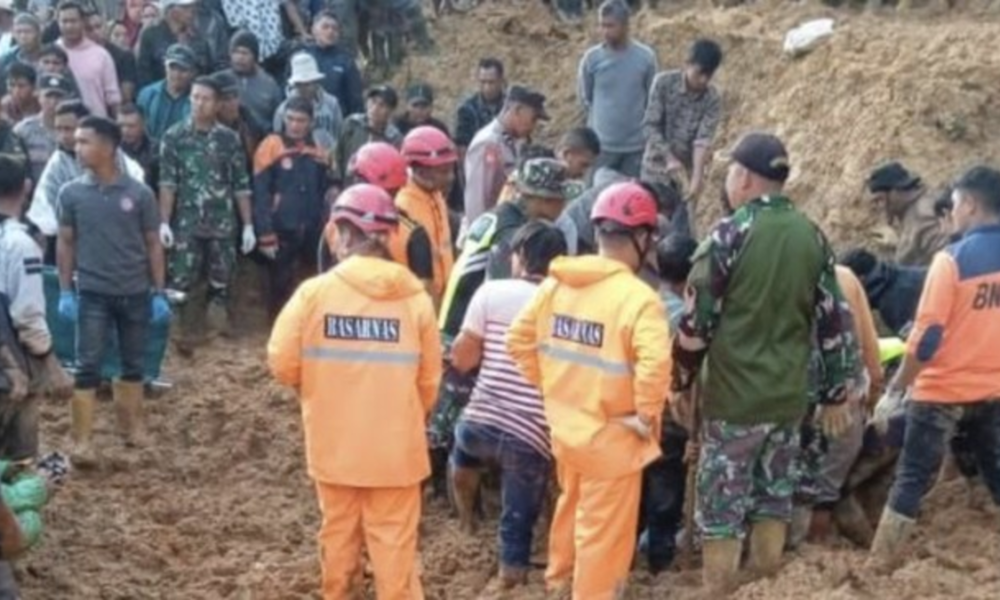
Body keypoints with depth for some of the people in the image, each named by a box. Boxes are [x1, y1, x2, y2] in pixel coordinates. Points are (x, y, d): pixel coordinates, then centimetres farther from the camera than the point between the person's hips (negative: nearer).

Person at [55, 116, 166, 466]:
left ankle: (131, 424, 30)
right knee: (88, 367, -3)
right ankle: (81, 441, -1)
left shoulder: (139, 194, -5)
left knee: (133, 364, 13)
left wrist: (159, 293, -1)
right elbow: (66, 243, 4)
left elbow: (153, 244, 1)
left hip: (135, 293, 1)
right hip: (92, 294, 0)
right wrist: (65, 292, -1)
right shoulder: (71, 193, -2)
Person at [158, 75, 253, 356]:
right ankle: (188, 335, 6)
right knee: (184, 281, -2)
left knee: (221, 280, 7)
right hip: (186, 222, -1)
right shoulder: (174, 136, 0)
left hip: (223, 223, 1)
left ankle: (221, 329, 19)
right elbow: (167, 183, -3)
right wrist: (164, 222, -10)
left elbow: (241, 185, 4)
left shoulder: (229, 139, 3)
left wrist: (248, 225, 1)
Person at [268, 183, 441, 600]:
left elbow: (283, 364, -7)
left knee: (339, 530, 19)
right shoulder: (415, 297, -7)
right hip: (395, 444, -1)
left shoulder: (315, 291, -12)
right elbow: (429, 378, 0)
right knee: (394, 538, 7)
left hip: (334, 442, 1)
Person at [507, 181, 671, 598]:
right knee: (604, 528, 11)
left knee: (572, 503, 31)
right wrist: (646, 414, -20)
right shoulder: (637, 297, -23)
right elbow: (655, 365, -35)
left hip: (564, 424, 7)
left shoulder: (556, 282, -2)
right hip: (610, 436, -7)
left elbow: (519, 339, 4)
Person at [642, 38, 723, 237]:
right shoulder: (664, 82, -12)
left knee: (680, 227, -1)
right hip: (657, 165, 0)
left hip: (685, 170, 0)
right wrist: (670, 158, -25)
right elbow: (650, 126, -14)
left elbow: (704, 139, -19)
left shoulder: (712, 99, -11)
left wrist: (697, 177, -33)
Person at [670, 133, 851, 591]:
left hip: (734, 396, -5)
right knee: (774, 495, 16)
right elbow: (832, 324, 7)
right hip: (790, 396, 6)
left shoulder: (730, 234, -13)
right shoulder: (813, 238, 4)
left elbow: (696, 321, -12)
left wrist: (681, 381, 2)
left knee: (722, 501, 3)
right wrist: (835, 394, 15)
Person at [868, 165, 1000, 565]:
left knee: (912, 479, 3)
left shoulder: (953, 258, -17)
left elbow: (928, 336, -18)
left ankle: (879, 565, 7)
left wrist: (894, 389, -11)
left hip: (943, 390, -5)